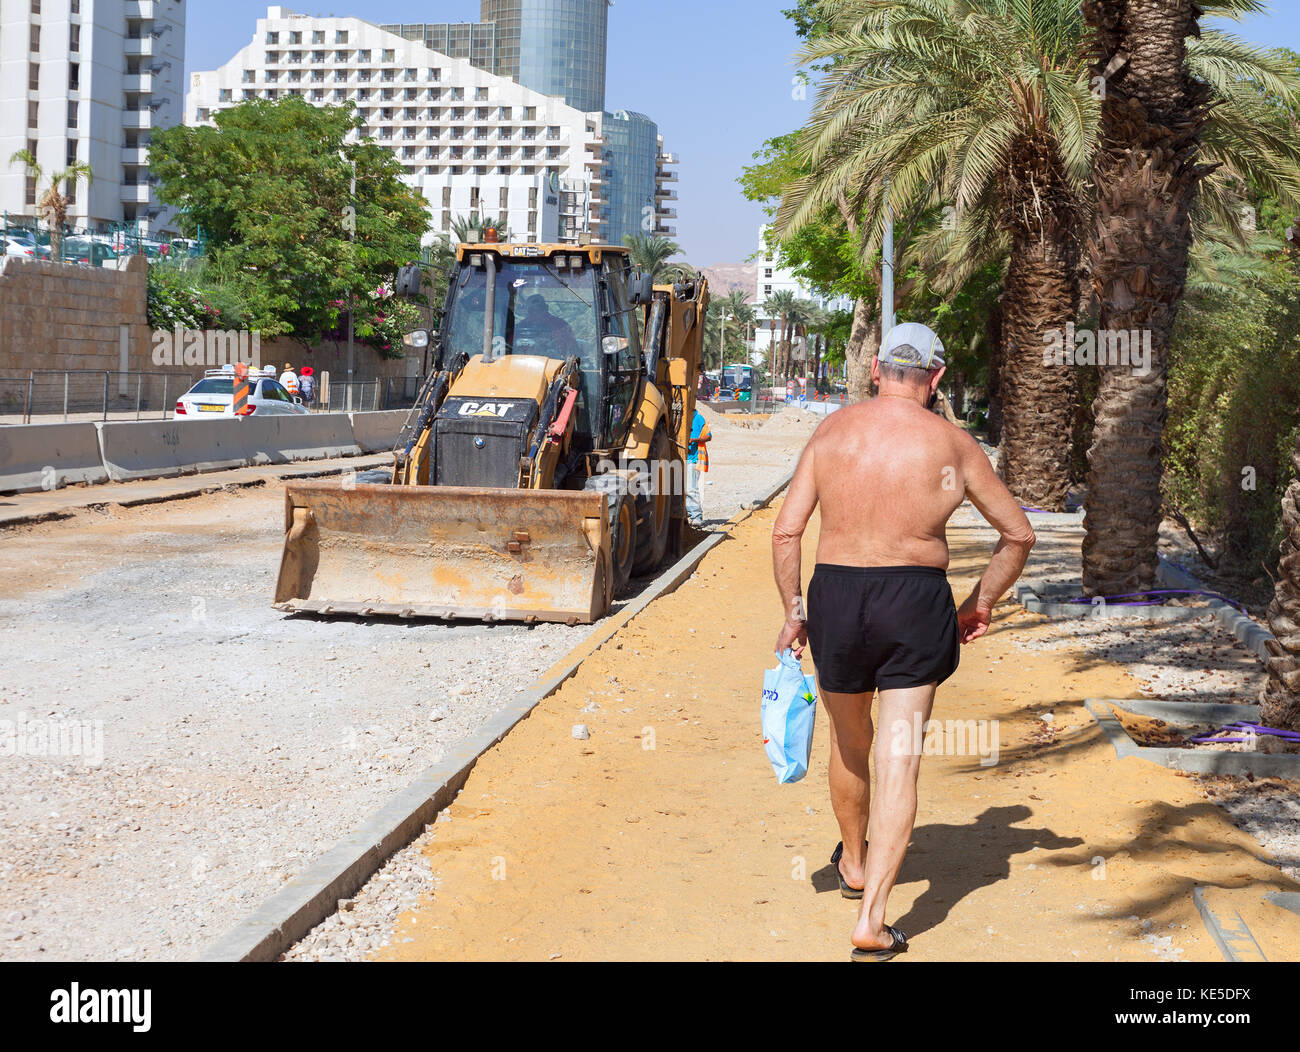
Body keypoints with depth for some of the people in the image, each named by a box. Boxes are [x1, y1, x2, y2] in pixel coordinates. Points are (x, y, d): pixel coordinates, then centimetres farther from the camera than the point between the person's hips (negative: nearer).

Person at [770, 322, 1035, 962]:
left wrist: (793, 612, 8)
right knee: (898, 762, 1)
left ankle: (854, 863, 46)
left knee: (849, 745, 23)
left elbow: (786, 532, -1)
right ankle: (871, 921, -6)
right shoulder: (952, 445, 0)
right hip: (916, 599, -2)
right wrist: (980, 604, 18)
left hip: (836, 596, 2)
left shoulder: (832, 430, 3)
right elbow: (1018, 535, 7)